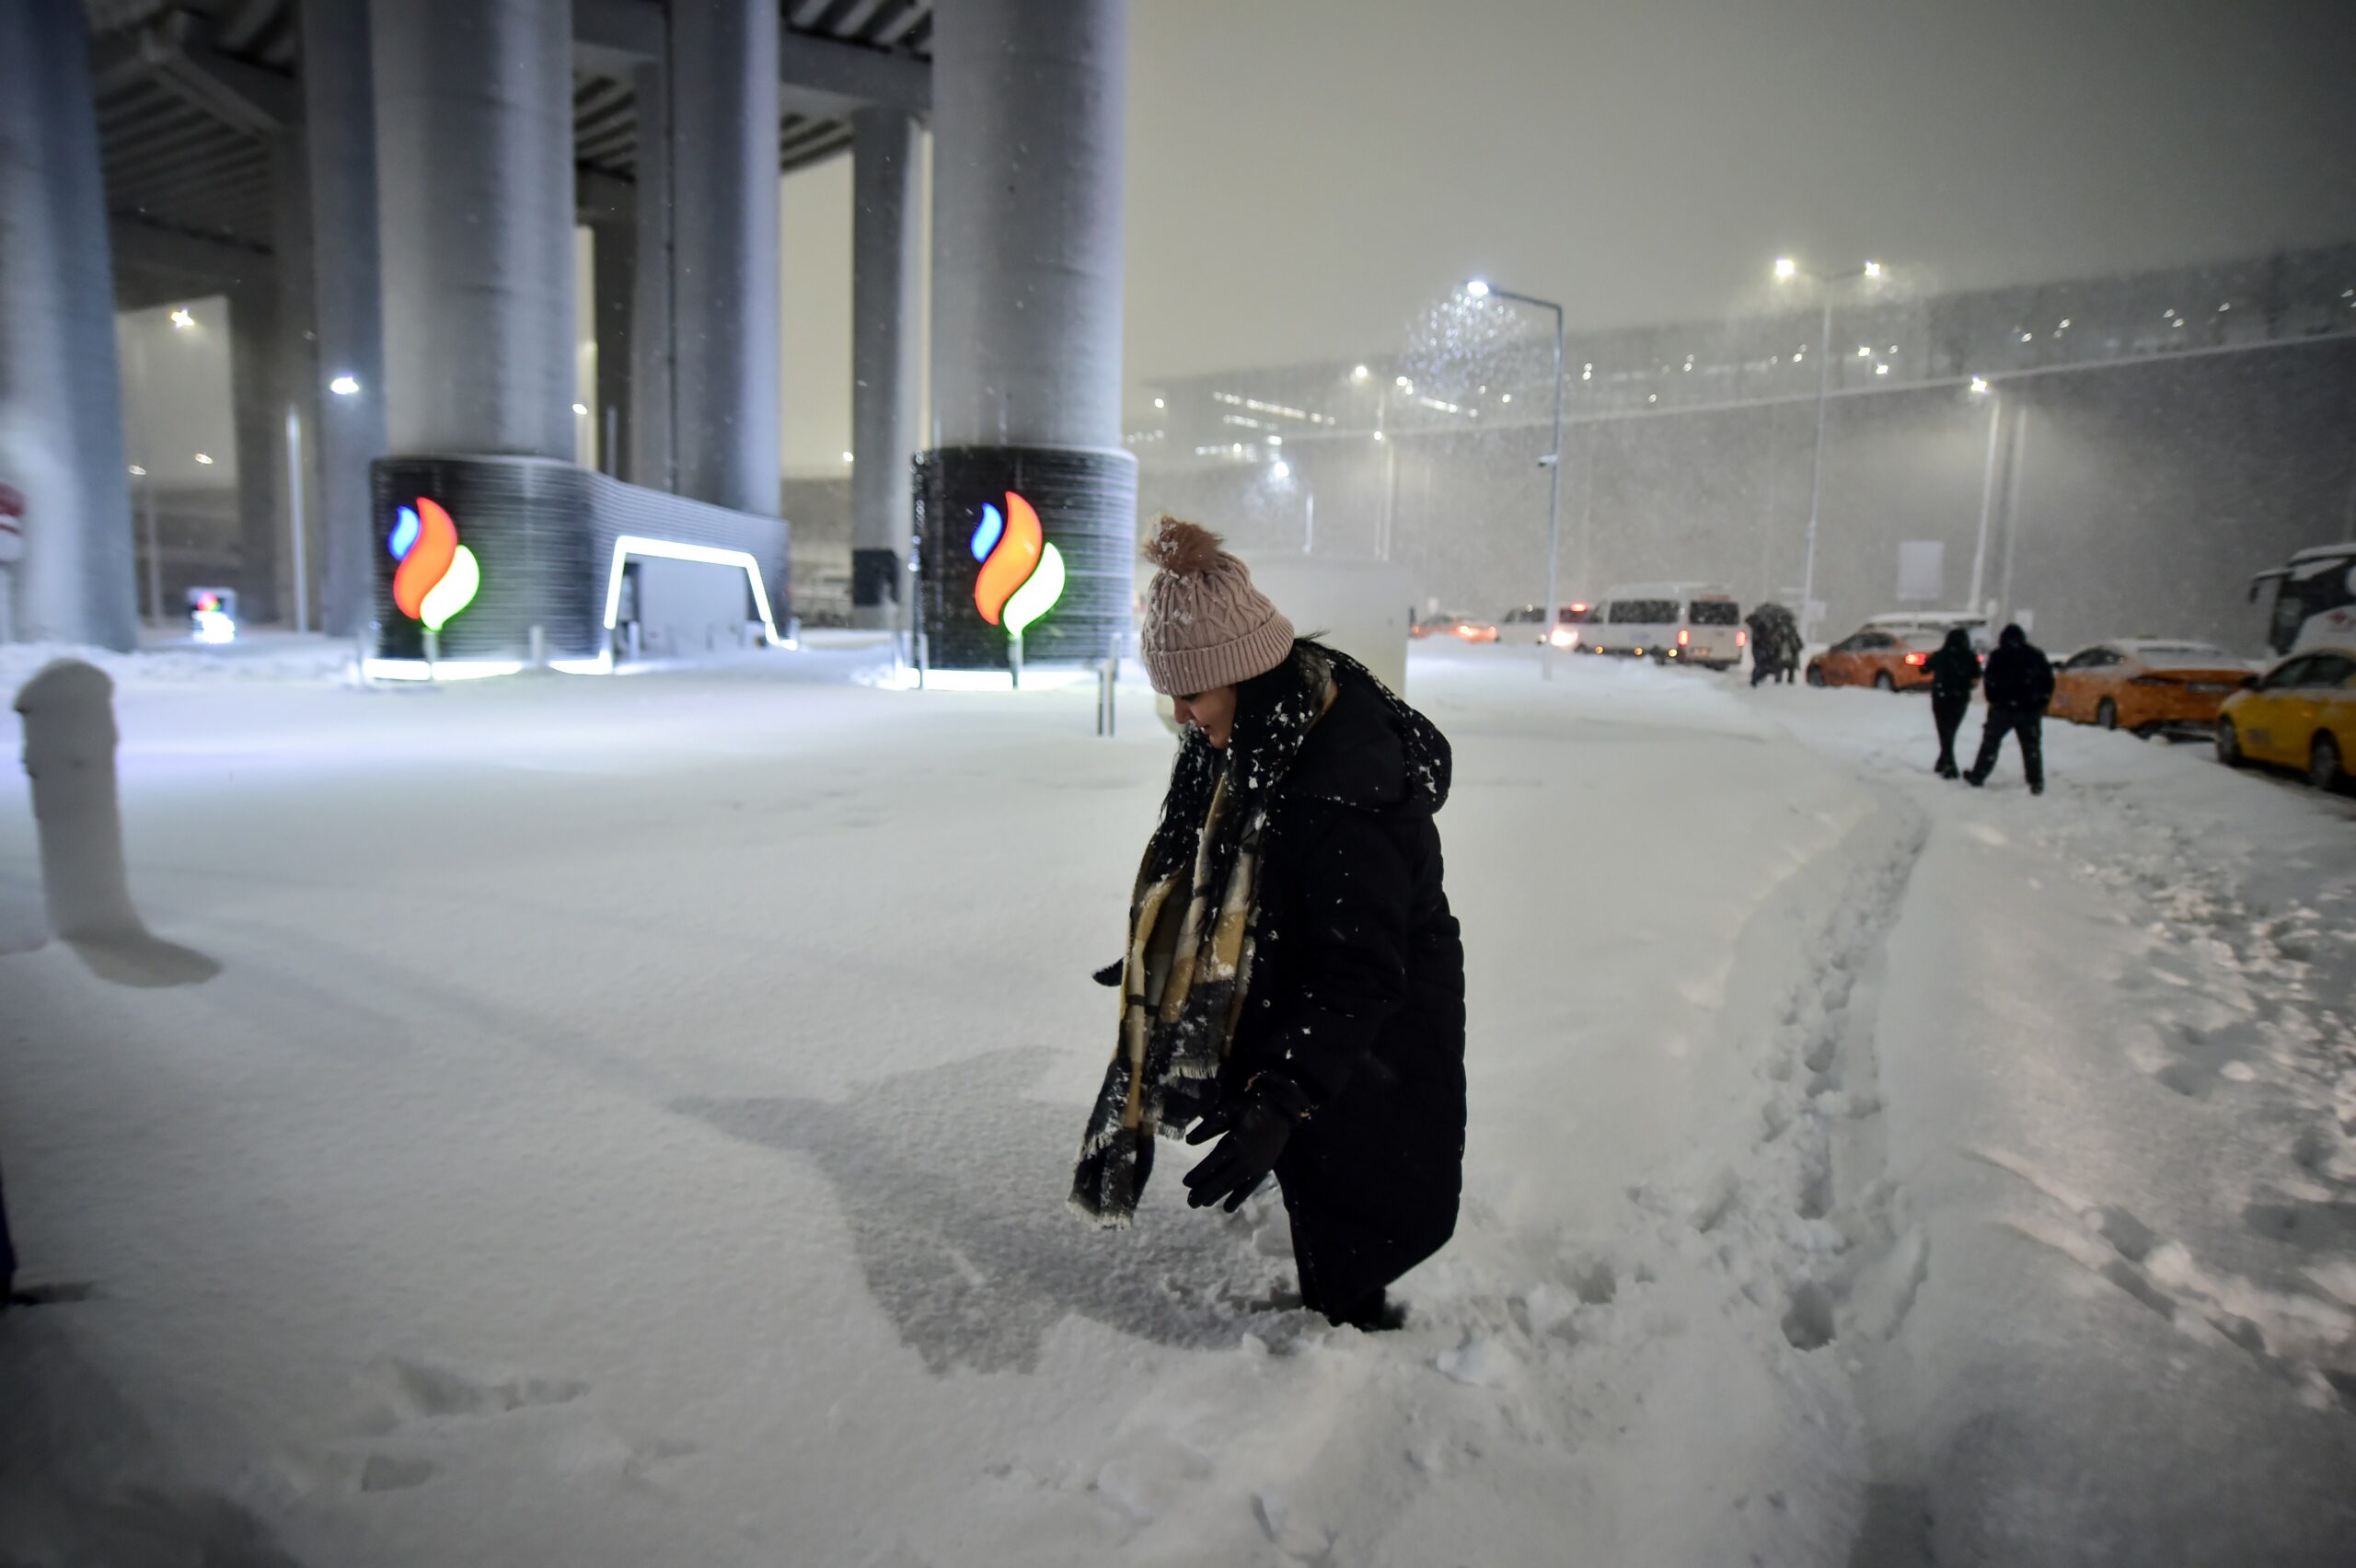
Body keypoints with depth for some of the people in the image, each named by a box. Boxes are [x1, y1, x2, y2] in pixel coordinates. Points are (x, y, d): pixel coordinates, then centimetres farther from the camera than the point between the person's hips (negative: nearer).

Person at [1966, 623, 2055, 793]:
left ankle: (1978, 776, 10)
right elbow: (2048, 682, 6)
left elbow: (1989, 682, -6)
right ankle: (2036, 783, 3)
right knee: (2032, 747, 6)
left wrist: (1993, 700, 7)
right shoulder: (2037, 656, 6)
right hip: (2030, 710, 2)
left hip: (2002, 709, -2)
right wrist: (2042, 703, 12)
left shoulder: (1997, 657, -3)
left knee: (1990, 743, 8)